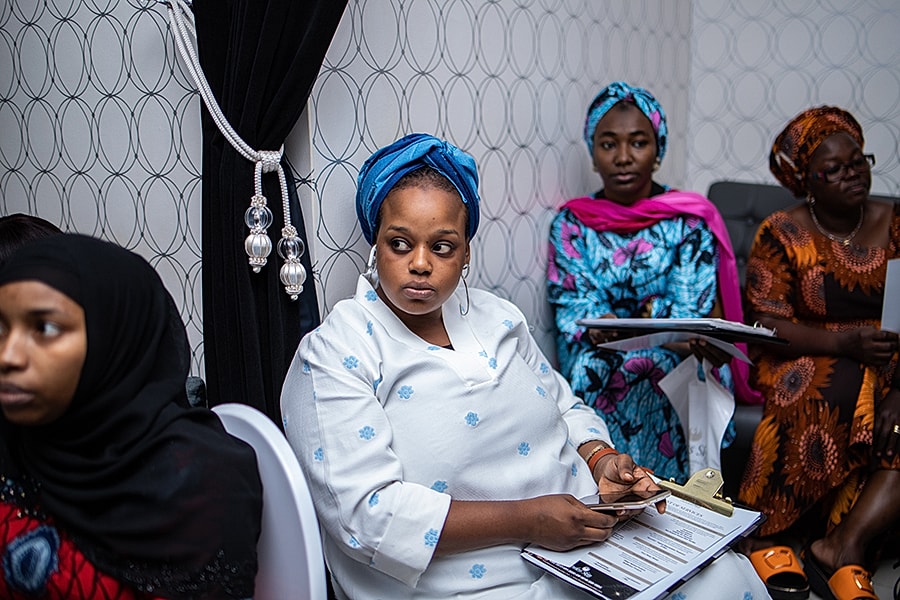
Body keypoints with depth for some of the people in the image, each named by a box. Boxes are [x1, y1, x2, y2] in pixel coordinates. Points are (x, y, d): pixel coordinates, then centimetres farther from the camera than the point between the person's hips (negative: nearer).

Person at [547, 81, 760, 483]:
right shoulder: (571, 224, 6)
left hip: (676, 372, -1)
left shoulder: (690, 220, 3)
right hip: (595, 372, 1)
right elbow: (572, 313, -3)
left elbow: (687, 317, -5)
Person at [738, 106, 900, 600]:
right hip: (805, 362, -3)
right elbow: (765, 329, -9)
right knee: (840, 386, -35)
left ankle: (841, 550, -24)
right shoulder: (782, 235, -2)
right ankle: (769, 537, -24)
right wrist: (843, 342, -26)